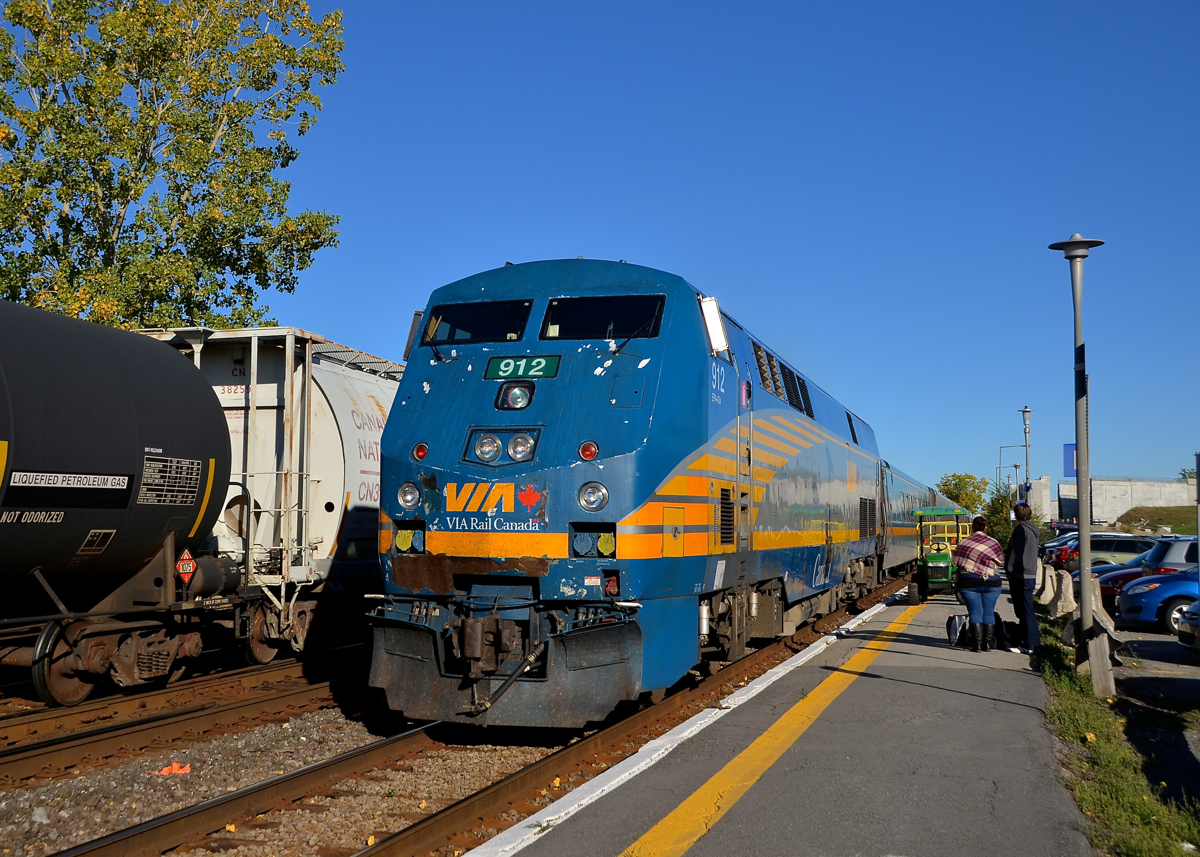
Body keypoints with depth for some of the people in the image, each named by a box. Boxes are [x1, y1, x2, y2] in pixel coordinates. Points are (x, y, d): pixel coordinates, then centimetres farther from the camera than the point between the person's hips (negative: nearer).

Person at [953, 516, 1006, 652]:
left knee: (975, 612, 1)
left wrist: (956, 583, 13)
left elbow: (957, 565, 4)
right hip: (991, 583, 1)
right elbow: (1001, 562, 8)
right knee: (989, 613, 8)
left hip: (969, 582, -1)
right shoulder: (994, 543, 5)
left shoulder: (963, 543, 3)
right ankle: (987, 644, 8)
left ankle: (977, 644, -3)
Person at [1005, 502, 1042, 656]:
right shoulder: (1033, 530, 16)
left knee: (1025, 611, -8)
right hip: (1030, 575, 9)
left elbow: (1015, 552, -16)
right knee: (1026, 610, 16)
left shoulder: (1021, 529, -12)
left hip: (1020, 576, -9)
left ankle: (1030, 645, -8)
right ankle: (1034, 641, 21)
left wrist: (1009, 570, -10)